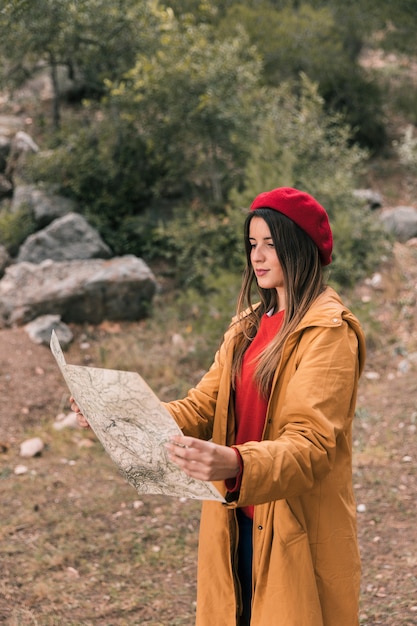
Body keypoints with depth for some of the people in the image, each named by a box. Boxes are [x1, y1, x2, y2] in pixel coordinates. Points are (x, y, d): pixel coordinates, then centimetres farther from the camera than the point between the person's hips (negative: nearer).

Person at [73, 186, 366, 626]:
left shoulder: (329, 331, -13)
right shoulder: (248, 325, 12)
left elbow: (311, 444, -23)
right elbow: (201, 409, 5)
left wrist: (235, 464, -41)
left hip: (295, 535, -6)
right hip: (238, 525, 6)